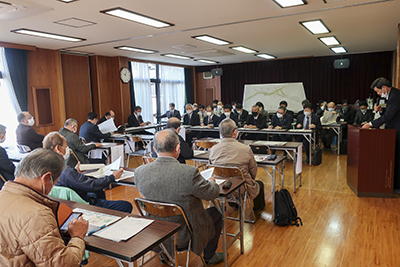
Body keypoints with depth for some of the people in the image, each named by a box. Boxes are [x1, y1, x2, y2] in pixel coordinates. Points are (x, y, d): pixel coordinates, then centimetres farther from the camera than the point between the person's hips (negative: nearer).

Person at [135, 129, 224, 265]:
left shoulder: (139, 172, -17)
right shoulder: (189, 172, -30)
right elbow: (213, 193, -14)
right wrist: (211, 181, 9)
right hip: (184, 236, -4)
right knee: (216, 212, 21)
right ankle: (209, 256, 40)